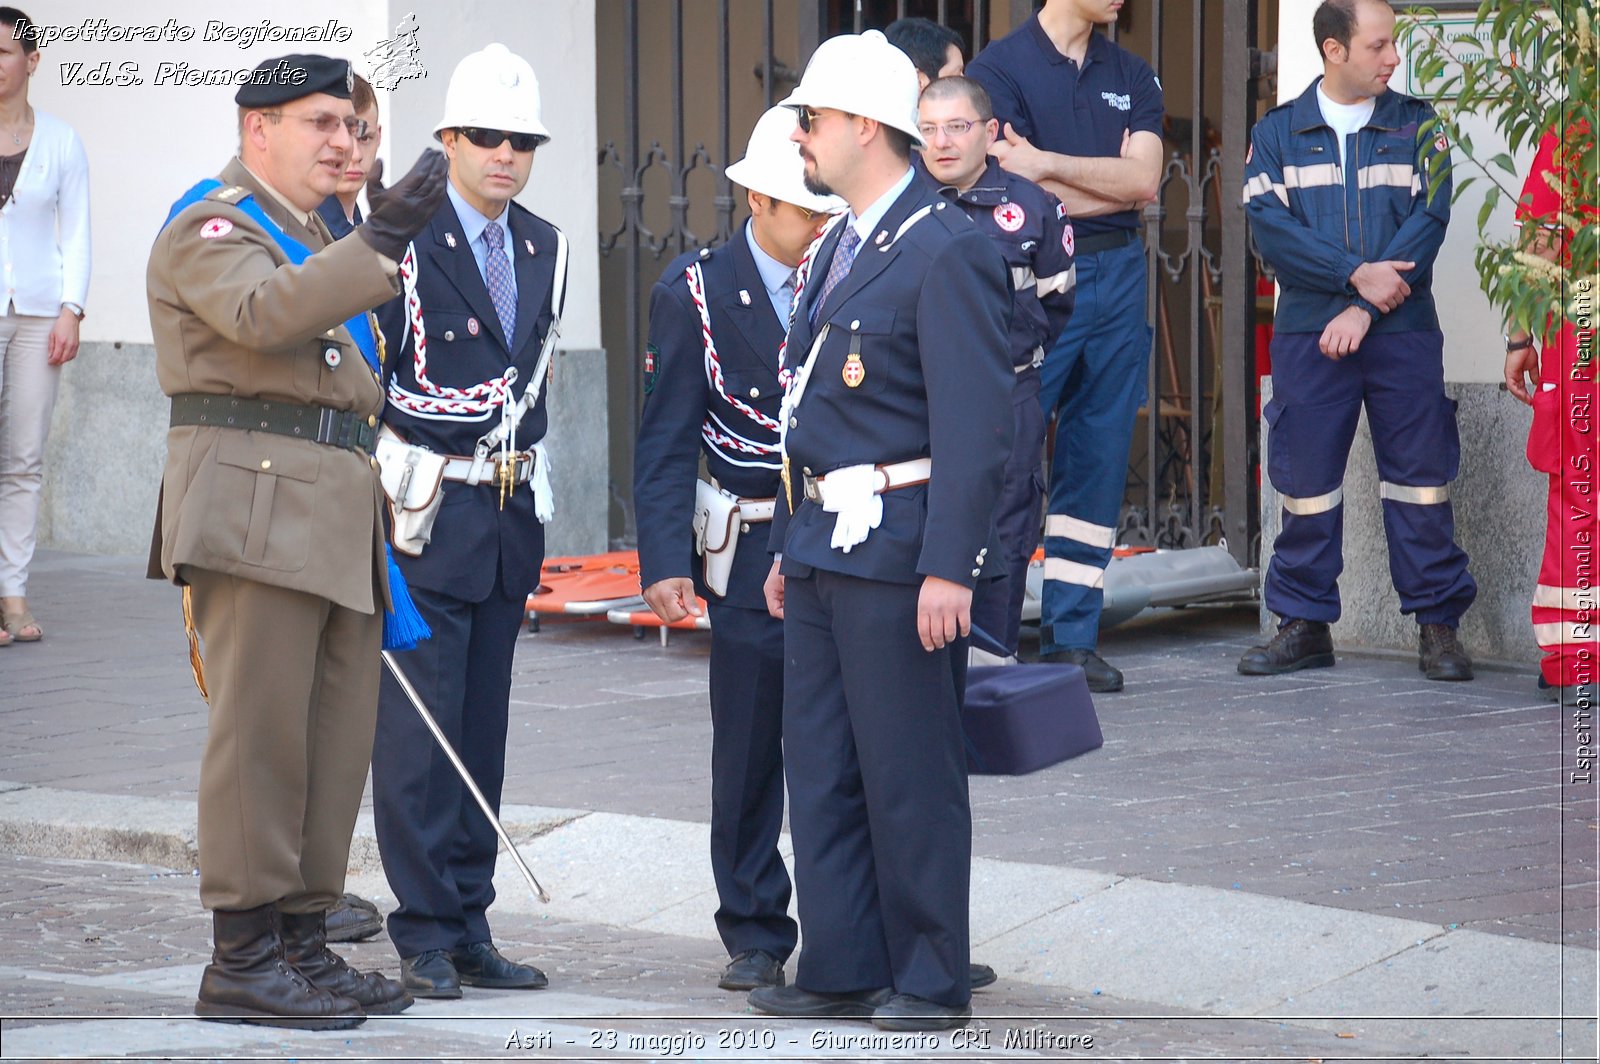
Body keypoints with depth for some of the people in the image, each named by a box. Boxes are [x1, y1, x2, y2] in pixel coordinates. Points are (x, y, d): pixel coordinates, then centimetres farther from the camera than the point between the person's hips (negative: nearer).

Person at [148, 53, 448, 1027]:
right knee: (260, 733, -9)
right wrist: (379, 243, -36)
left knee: (339, 737, 8)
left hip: (334, 517, 9)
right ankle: (242, 962, -6)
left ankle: (303, 942, 14)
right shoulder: (212, 229, -6)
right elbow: (264, 315, -28)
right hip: (256, 510, -9)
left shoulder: (317, 239, 24)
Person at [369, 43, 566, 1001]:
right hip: (427, 516, -6)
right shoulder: (405, 244, -9)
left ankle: (470, 928, 16)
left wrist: (534, 487, 16)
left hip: (510, 517, 6)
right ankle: (425, 936, 1)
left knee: (482, 733, 10)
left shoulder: (544, 249, 11)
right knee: (419, 732, -5)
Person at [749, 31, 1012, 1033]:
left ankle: (932, 980, 7)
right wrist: (789, 547, 21)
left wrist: (950, 568, -21)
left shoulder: (949, 252, -12)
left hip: (900, 555, -9)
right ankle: (842, 967, 18)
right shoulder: (832, 252, 17)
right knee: (821, 766, 11)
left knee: (912, 776, -2)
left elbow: (976, 426, -17)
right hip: (824, 548, 9)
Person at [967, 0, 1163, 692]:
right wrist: (1113, 182, -4)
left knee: (1099, 461, 5)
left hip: (1117, 275, 5)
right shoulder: (999, 68, -2)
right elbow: (1013, 196, -11)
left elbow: (1145, 179, -3)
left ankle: (1072, 637, 11)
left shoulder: (1131, 76, 13)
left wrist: (1049, 163, -14)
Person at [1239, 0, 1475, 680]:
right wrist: (1357, 273, -16)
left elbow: (1428, 219, -2)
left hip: (1403, 329, 0)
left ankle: (1437, 624, 4)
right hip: (1308, 334, 0)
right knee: (1306, 479, 2)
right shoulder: (1278, 133, 8)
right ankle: (1304, 625, 11)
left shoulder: (1416, 127, 9)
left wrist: (1366, 306, -13)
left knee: (1420, 474, -1)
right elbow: (1270, 226, -4)